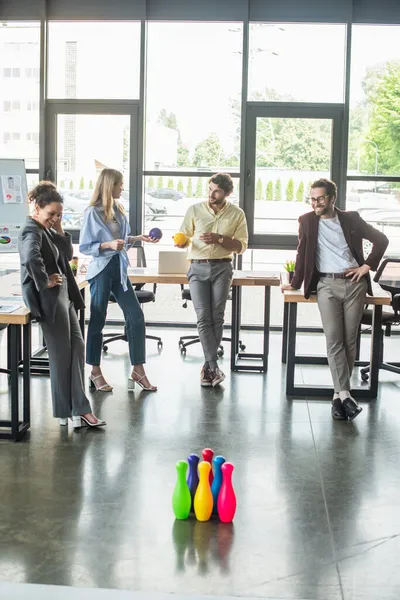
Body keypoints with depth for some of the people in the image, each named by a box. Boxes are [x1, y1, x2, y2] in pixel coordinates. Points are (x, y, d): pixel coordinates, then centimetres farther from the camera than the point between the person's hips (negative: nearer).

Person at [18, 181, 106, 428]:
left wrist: (59, 229, 4)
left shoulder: (47, 230, 14)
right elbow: (31, 259, -36)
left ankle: (79, 409, 13)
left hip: (63, 296, 10)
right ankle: (71, 411, 8)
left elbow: (67, 255, 15)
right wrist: (45, 282, -24)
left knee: (77, 348, 9)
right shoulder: (32, 232, -16)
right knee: (62, 355, -2)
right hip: (49, 299, -10)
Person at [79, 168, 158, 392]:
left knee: (136, 316, 2)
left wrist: (139, 238, 2)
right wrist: (108, 245, -22)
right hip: (102, 269, -6)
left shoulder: (119, 209, 8)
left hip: (119, 268, 6)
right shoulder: (93, 212, -10)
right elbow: (84, 246, -10)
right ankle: (96, 372, 18)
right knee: (98, 320, 5)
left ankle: (138, 370, 10)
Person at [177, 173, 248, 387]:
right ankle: (214, 367, -9)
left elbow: (241, 246, 0)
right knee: (203, 317, -9)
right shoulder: (194, 210, 3)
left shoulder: (237, 214, 2)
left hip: (222, 268, 0)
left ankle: (208, 367, 9)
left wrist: (219, 239, -15)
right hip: (198, 268, 0)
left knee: (216, 318, -1)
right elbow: (185, 237, 9)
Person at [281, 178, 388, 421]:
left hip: (355, 284, 1)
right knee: (334, 339, -12)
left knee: (350, 340, 0)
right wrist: (296, 283, 11)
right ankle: (345, 395, -17)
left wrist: (368, 265, 3)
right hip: (327, 285, -1)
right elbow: (302, 253, 11)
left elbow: (381, 239, 11)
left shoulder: (351, 218, 6)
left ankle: (339, 394, 6)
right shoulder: (307, 220, 7)